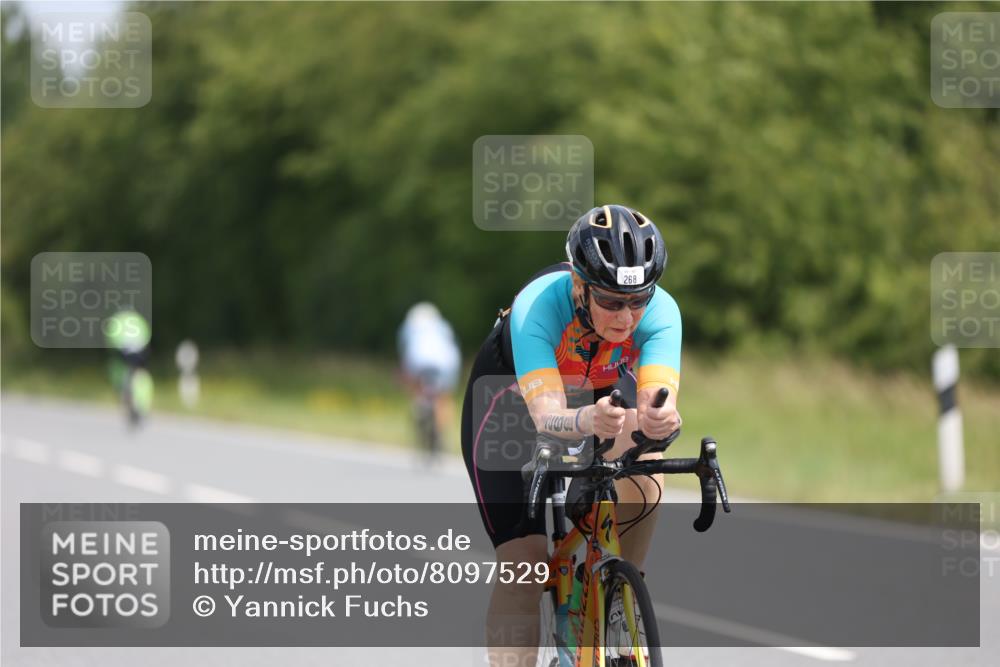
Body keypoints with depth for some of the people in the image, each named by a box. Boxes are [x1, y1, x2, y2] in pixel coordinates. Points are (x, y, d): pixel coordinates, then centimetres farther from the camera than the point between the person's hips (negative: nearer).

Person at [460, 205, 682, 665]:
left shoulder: (660, 311, -32)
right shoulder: (539, 306, -40)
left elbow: (656, 400, -46)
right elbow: (546, 415, -49)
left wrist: (660, 418, -70)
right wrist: (588, 420, -72)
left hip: (601, 392, 2)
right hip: (512, 398, -2)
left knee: (641, 463, -31)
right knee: (524, 563, -15)